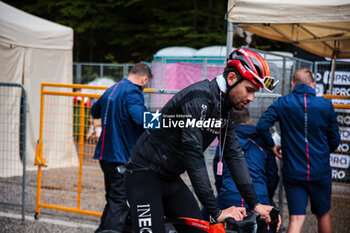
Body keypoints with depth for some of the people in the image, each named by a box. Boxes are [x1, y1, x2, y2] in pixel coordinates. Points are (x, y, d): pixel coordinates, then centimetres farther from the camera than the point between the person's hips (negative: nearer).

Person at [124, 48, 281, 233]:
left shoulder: (225, 110, 4)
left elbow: (234, 155, 5)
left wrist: (255, 204, -2)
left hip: (171, 179, 9)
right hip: (145, 175, -9)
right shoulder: (198, 98, -25)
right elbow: (193, 155, -32)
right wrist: (217, 212, -34)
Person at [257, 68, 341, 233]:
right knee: (323, 215, 18)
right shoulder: (326, 105, -1)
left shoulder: (282, 103, -3)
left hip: (293, 172, -1)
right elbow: (335, 140, 4)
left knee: (296, 219, -1)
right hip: (320, 172, 1)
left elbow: (262, 125, -14)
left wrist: (272, 146, 3)